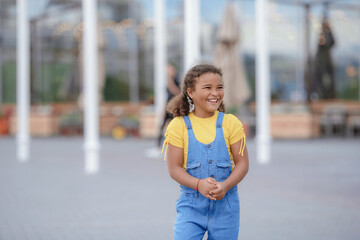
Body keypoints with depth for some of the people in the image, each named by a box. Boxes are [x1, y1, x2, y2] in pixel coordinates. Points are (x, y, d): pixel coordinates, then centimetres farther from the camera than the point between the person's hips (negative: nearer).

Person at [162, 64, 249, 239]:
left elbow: (242, 163, -1)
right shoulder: (178, 125, -3)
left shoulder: (230, 123, 0)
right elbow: (174, 168, -5)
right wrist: (198, 184, -23)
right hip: (190, 204, -1)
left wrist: (225, 186, -19)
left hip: (225, 205, 1)